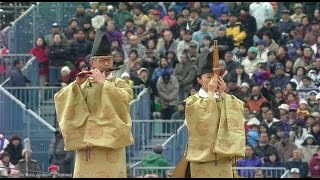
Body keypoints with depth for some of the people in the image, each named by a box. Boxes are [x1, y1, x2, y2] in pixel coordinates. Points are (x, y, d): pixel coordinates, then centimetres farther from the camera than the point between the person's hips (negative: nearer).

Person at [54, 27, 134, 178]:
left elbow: (125, 98, -14)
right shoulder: (82, 85, 14)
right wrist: (77, 84, -10)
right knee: (86, 174, 0)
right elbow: (60, 99, 3)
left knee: (110, 174, -9)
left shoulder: (119, 84, 7)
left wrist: (104, 82, -12)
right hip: (85, 142, 3)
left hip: (110, 141, -3)